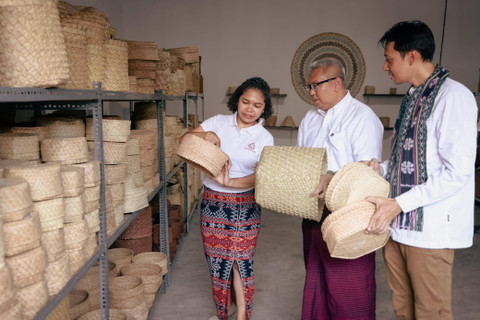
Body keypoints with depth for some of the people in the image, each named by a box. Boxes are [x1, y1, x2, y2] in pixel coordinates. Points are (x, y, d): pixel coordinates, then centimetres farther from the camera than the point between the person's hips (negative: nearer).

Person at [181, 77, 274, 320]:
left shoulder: (265, 139, -4)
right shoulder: (219, 122, 1)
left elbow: (259, 176, -14)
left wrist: (229, 182, -30)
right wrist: (205, 134, -19)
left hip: (243, 206, -2)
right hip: (211, 201, 3)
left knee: (240, 261, 1)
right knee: (217, 260, 13)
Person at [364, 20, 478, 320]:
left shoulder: (453, 96, -13)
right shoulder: (412, 98, 15)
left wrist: (398, 203, -21)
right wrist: (382, 168, 3)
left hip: (430, 229, -8)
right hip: (397, 225, 8)